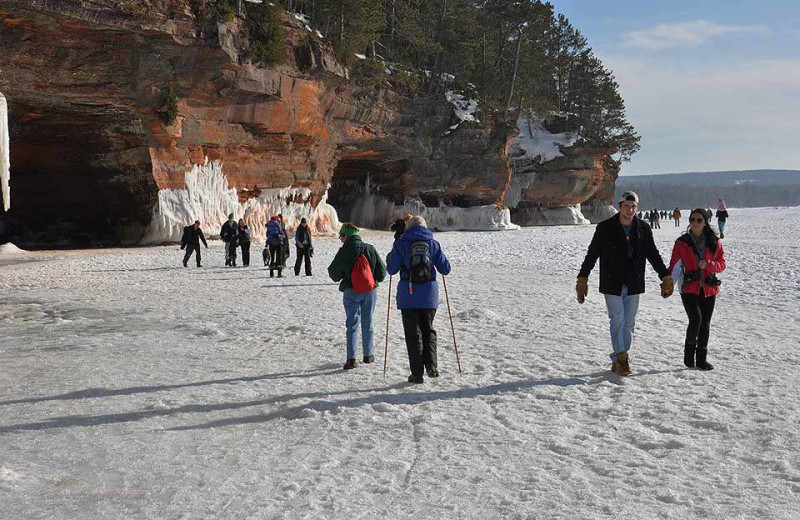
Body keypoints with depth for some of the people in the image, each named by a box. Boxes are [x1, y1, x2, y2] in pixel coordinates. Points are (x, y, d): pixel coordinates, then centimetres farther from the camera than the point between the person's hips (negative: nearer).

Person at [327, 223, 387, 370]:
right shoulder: (370, 249, 0)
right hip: (370, 291, 3)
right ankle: (368, 355, 23)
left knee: (352, 324, 3)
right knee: (367, 323, 14)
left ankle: (351, 358, -6)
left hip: (351, 292, -2)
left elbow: (334, 274, -3)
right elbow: (382, 271, 2)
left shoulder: (344, 252, -8)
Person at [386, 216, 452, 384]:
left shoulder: (401, 244, 0)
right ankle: (431, 365, 0)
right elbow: (446, 269, 6)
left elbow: (391, 269, -2)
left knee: (413, 333, 7)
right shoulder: (433, 244, 5)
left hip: (408, 294, -2)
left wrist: (390, 258, 19)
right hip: (429, 295, 2)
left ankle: (417, 373, 7)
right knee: (428, 329, 18)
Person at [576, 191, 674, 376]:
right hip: (612, 284, -3)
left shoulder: (643, 229, 5)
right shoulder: (605, 228, -5)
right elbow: (591, 255, -2)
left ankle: (618, 361, 15)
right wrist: (582, 279, -6)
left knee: (629, 324, 6)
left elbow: (653, 255, 16)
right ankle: (621, 359, -1)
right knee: (617, 321, -8)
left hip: (633, 285, 4)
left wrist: (666, 277, 13)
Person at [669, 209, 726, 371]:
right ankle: (689, 351, 4)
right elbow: (673, 265, 1)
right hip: (689, 289, -2)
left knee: (705, 324, 7)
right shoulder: (682, 242, 0)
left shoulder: (714, 242, 4)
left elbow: (722, 264, 6)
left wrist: (708, 264, -15)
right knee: (696, 319, -19)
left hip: (708, 289, 3)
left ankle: (701, 359, 18)